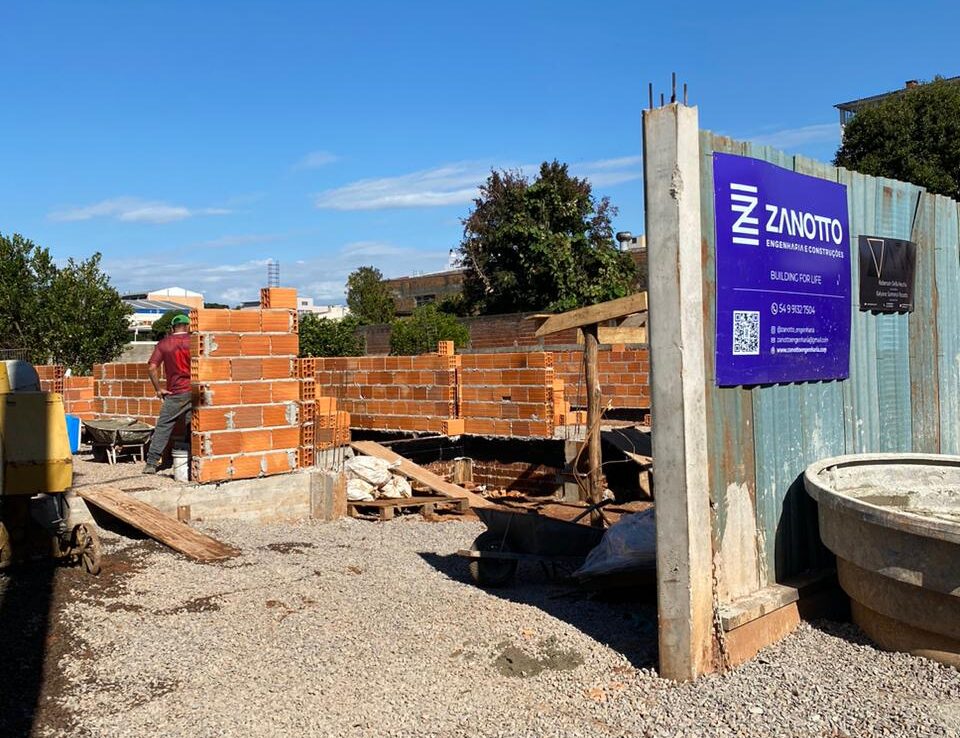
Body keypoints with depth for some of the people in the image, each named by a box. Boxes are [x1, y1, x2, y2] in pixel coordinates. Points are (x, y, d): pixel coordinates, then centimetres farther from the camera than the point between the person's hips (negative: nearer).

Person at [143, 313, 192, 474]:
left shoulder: (164, 343, 3)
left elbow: (151, 368, -3)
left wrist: (158, 389, 4)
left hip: (174, 393, 1)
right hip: (193, 391, 0)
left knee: (163, 427, 5)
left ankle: (151, 463, 3)